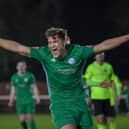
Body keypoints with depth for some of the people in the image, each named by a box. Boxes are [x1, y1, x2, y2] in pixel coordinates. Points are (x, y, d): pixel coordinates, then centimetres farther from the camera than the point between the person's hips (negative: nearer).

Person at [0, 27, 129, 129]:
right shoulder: (44, 54, -7)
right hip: (59, 104, -2)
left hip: (79, 102, 2)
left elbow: (104, 45, -3)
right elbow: (18, 48, -5)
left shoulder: (78, 52, -8)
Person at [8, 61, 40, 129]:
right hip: (20, 102, 2)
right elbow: (13, 90, 13)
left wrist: (37, 97, -12)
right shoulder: (14, 77, 9)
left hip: (29, 100, -2)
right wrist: (11, 101, 8)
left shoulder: (30, 76, 2)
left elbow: (34, 87, 0)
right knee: (22, 120, -4)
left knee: (30, 118, -6)